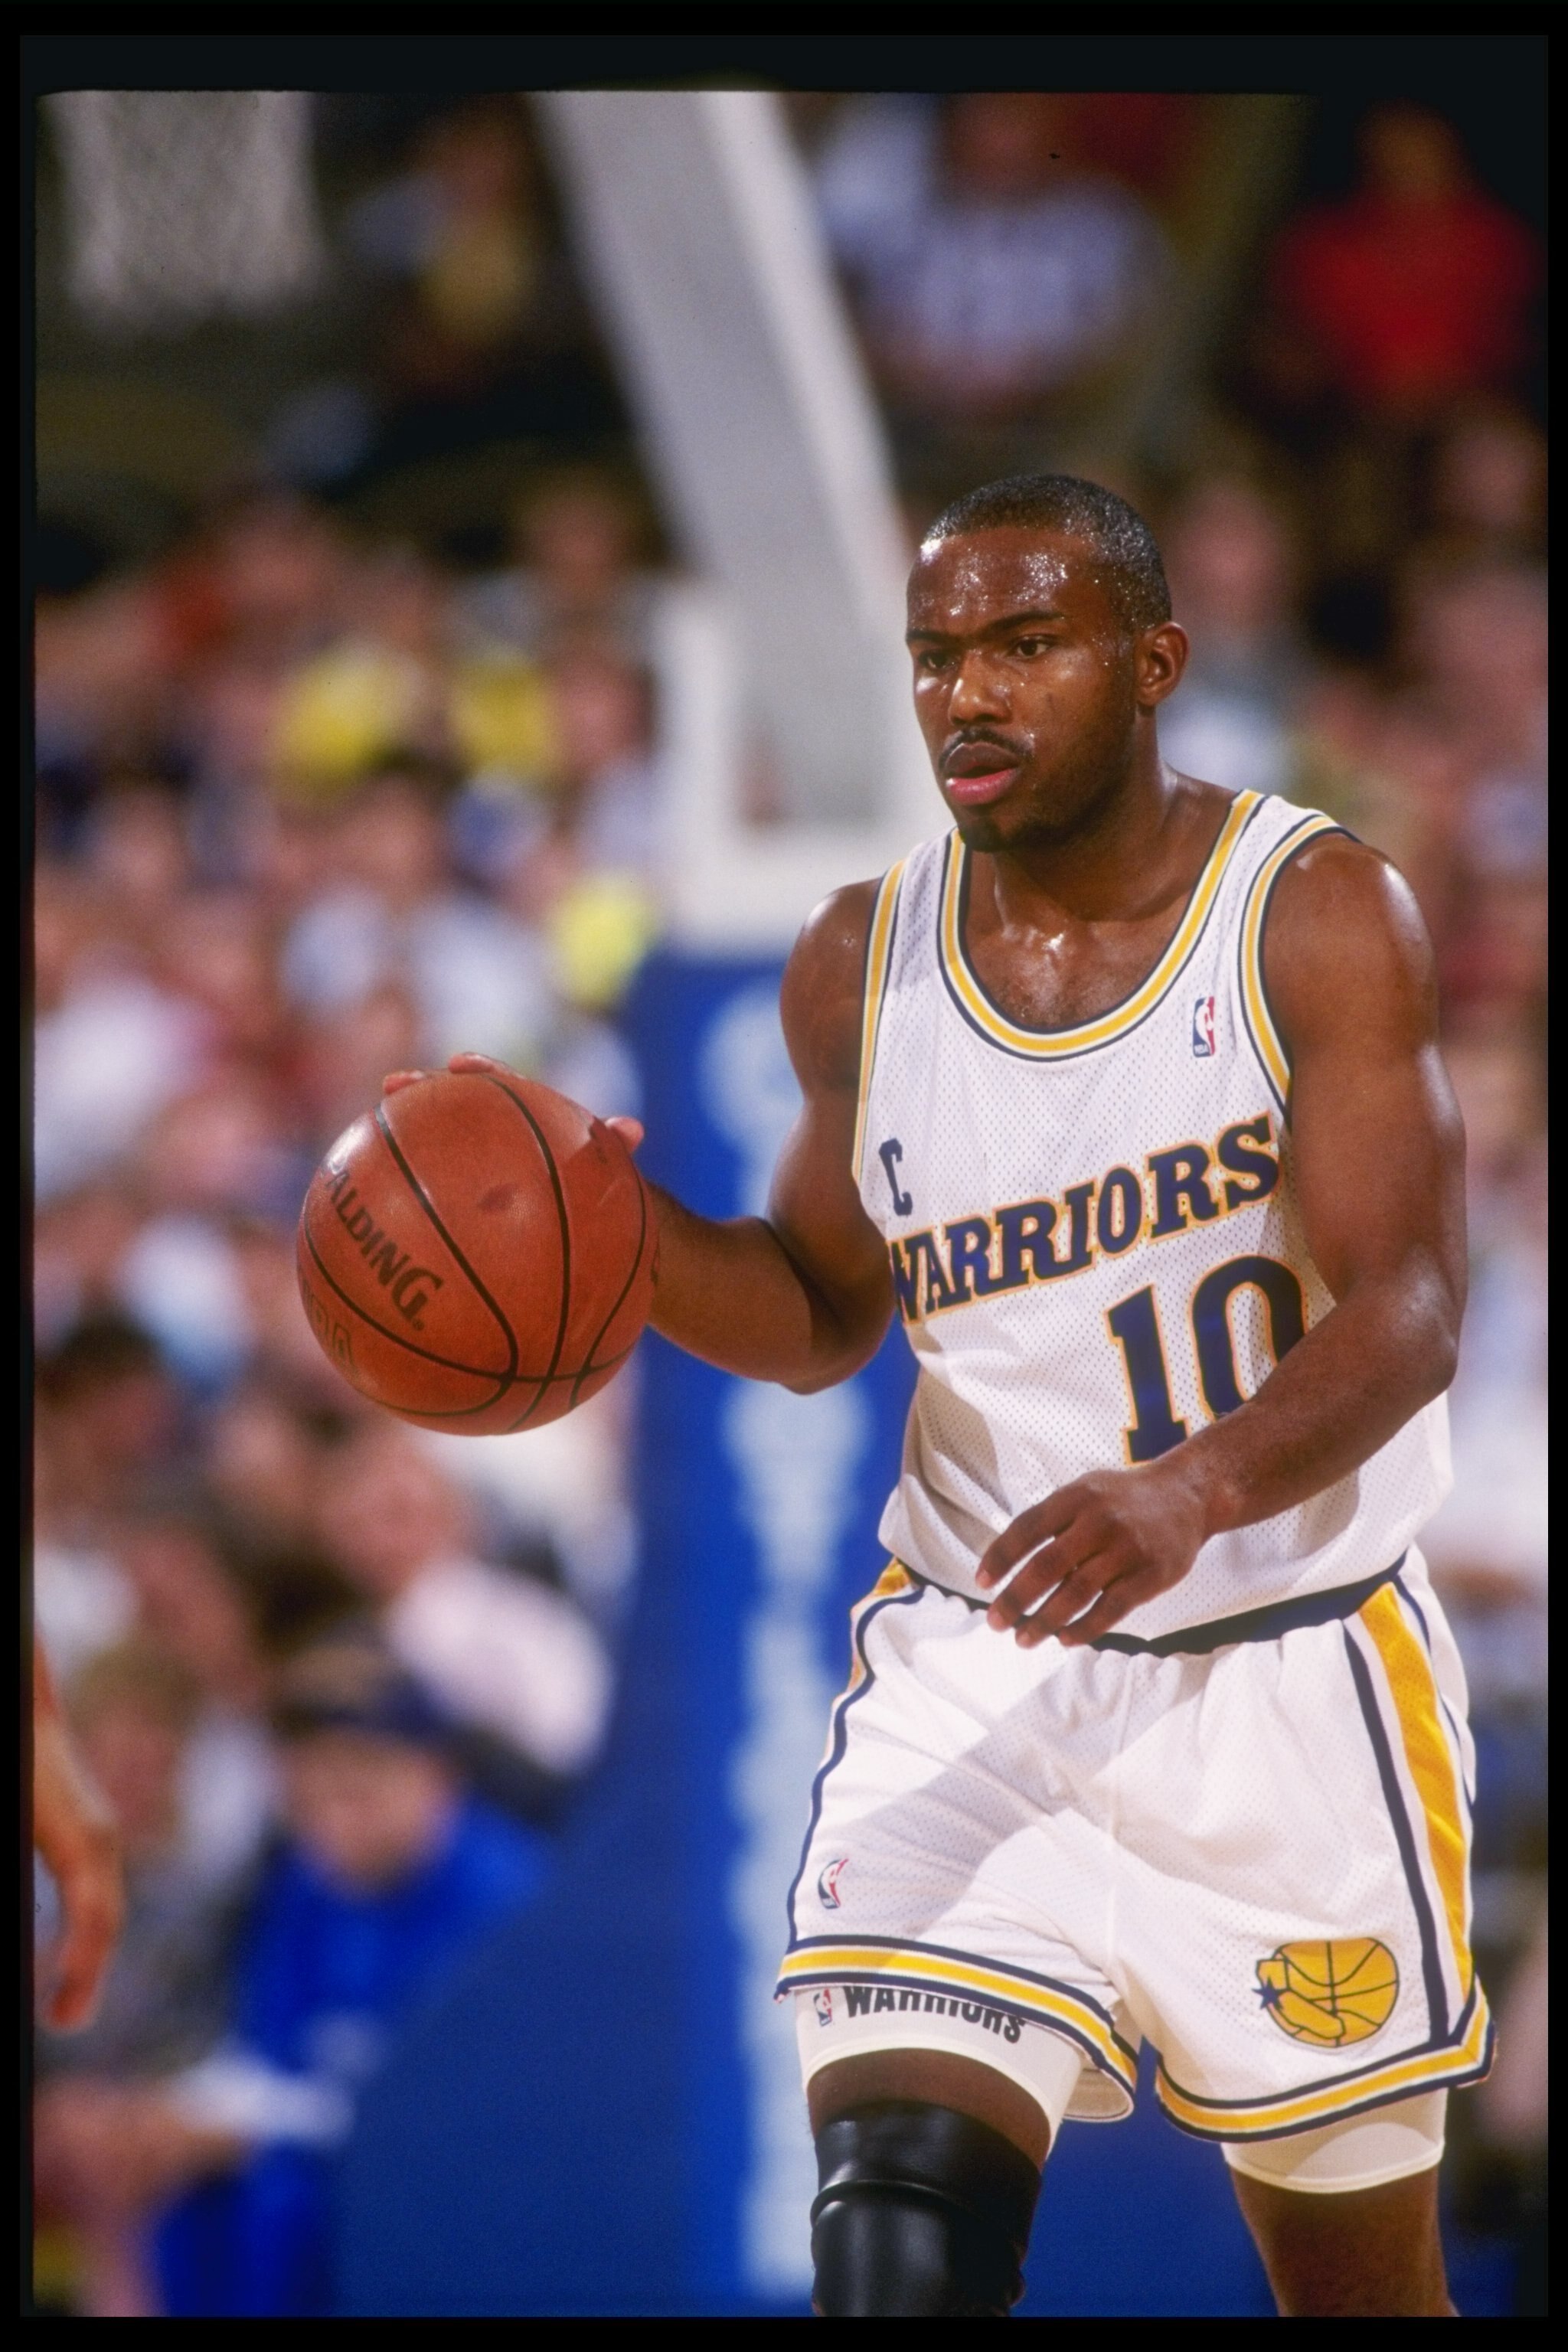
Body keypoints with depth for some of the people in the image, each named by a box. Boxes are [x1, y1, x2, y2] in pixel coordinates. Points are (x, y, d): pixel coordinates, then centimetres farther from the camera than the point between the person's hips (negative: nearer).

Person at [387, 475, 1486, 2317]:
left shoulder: (1316, 916, -10)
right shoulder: (860, 967, 2)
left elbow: (1407, 1315, -19)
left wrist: (1195, 1489, -39)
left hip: (1284, 1672, -2)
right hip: (975, 1667, 2)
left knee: (1359, 2281, 10)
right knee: (897, 2215, -19)